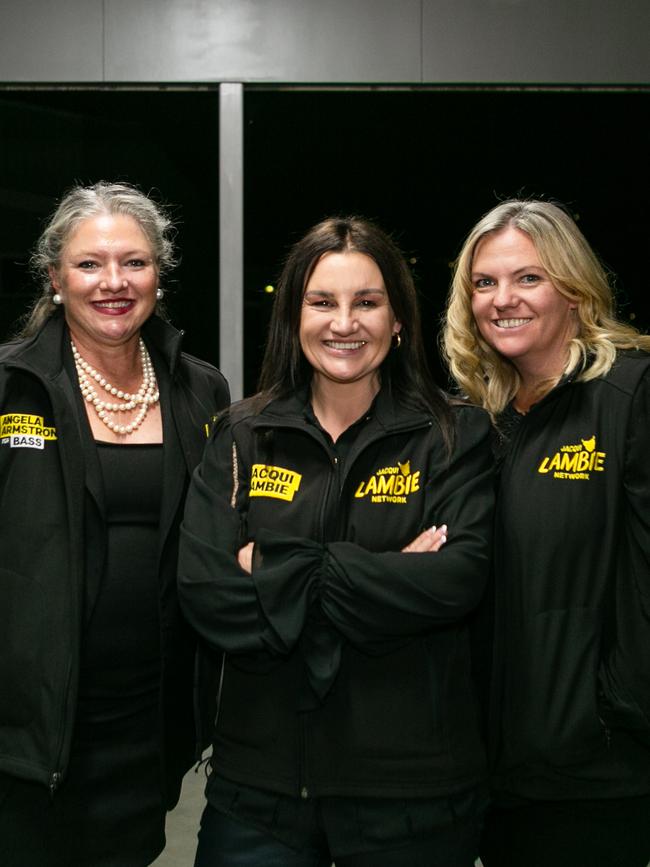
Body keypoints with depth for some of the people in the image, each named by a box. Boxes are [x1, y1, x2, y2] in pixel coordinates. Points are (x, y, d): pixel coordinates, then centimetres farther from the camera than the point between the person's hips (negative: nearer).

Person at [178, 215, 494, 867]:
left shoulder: (455, 438, -1)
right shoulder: (242, 438, 2)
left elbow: (459, 580, -16)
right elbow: (204, 592, -9)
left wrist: (276, 566, -16)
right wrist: (387, 577, -14)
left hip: (413, 786, -1)